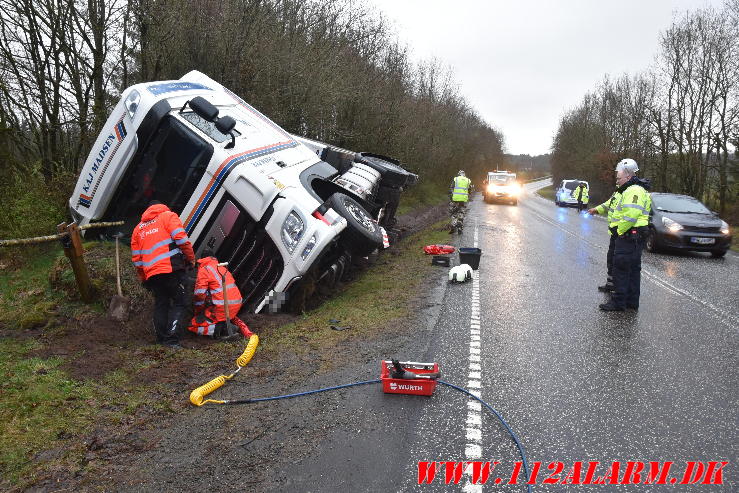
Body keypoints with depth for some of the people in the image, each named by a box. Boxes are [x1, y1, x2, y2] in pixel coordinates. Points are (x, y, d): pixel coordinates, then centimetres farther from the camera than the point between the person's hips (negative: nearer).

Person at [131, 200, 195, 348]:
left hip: (151, 273, 5)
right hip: (172, 269, -5)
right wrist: (191, 258, 0)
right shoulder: (168, 216, 9)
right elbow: (181, 238, -9)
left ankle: (162, 338, 12)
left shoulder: (138, 228, 25)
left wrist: (144, 279, 29)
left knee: (160, 304, 14)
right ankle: (172, 338, -11)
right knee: (179, 302, 0)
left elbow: (136, 258, 23)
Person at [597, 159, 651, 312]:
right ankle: (632, 301, 22)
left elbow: (630, 215, -28)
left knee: (621, 270, -6)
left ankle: (618, 302, -1)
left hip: (629, 236, -11)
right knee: (633, 269, 14)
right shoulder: (633, 189, 19)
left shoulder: (633, 191, -17)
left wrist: (620, 231, -17)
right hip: (636, 237, 11)